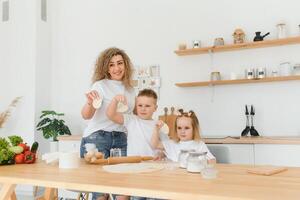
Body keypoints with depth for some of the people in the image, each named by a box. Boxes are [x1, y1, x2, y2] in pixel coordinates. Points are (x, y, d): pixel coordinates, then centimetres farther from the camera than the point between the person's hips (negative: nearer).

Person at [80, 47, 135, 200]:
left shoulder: (130, 90, 11)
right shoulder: (100, 85, -4)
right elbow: (86, 115, -15)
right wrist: (90, 103, -36)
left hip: (120, 139, 4)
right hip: (97, 137, -4)